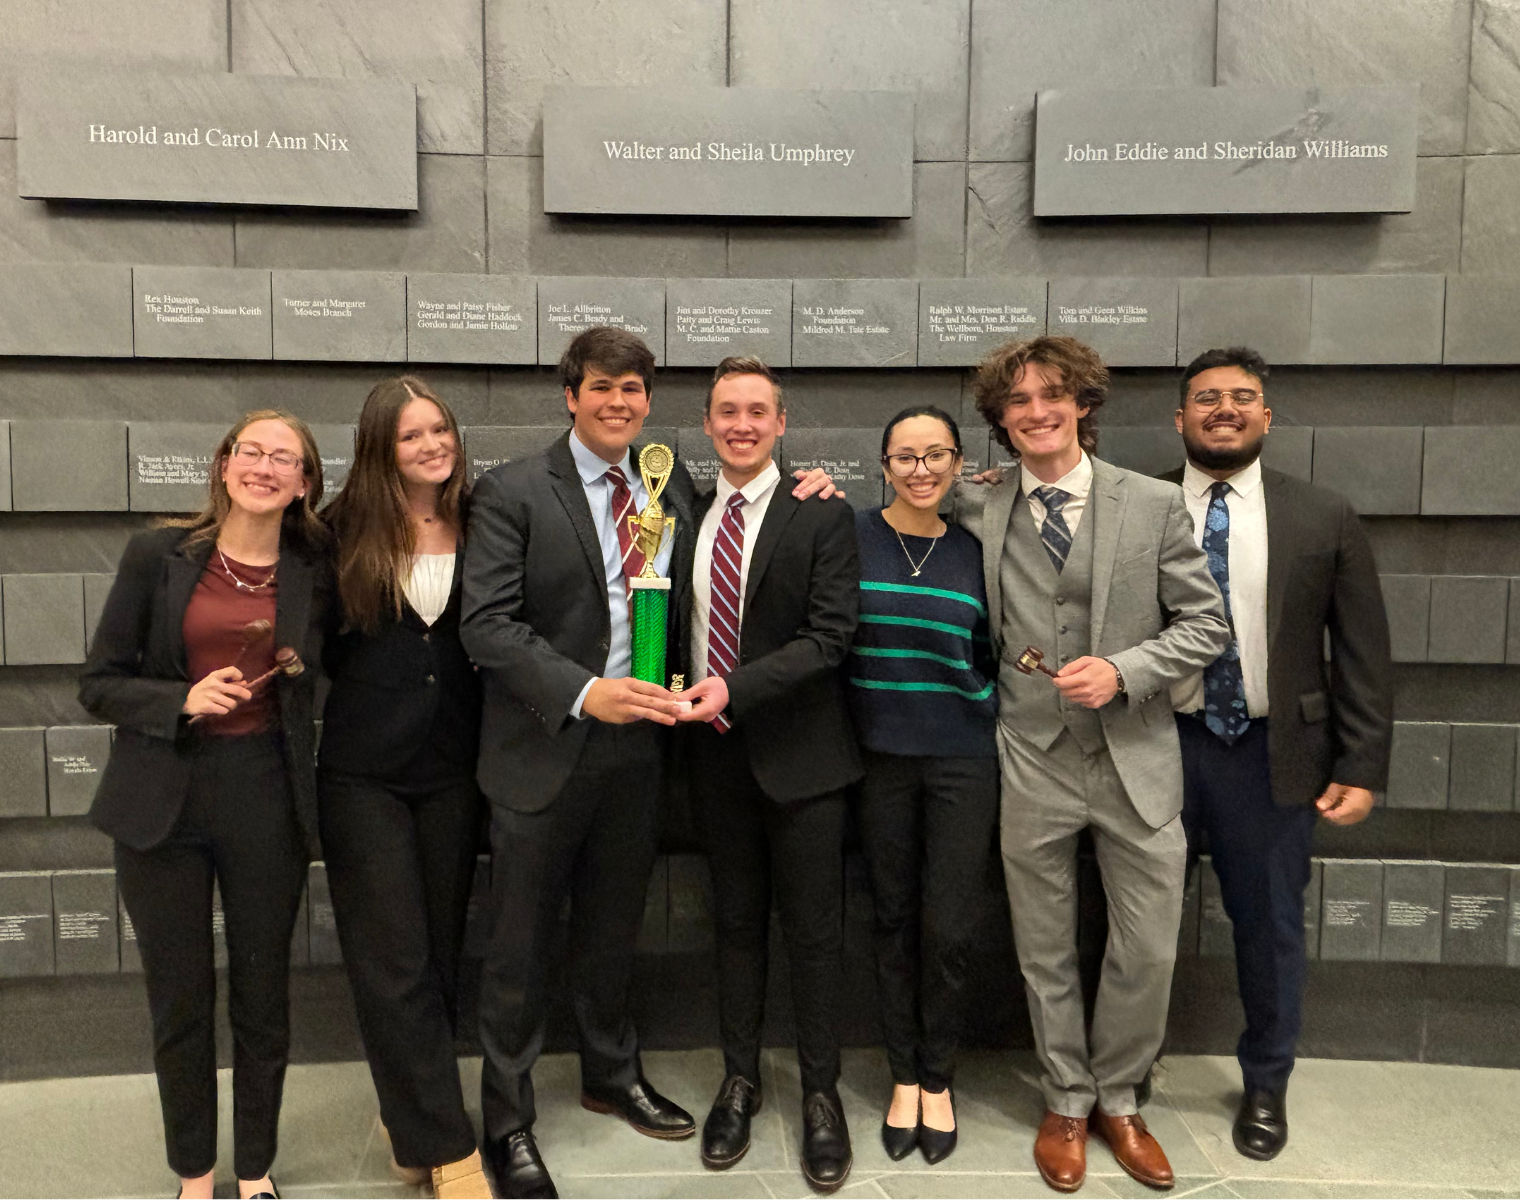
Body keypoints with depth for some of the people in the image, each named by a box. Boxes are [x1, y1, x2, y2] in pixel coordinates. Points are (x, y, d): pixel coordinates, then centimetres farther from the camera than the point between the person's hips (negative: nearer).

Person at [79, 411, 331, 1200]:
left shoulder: (315, 572, 0)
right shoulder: (158, 555, -3)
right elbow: (99, 684, -1)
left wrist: (292, 665, -6)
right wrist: (182, 701, -16)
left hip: (267, 800, 1)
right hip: (164, 801, 0)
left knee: (264, 994, 11)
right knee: (179, 1001, 12)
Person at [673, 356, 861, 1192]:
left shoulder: (822, 517, -7)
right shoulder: (686, 515, 6)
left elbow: (829, 636, -14)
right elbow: (677, 623, 12)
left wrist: (735, 687, -22)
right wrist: (685, 704, -2)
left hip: (798, 749, -3)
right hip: (715, 749, 4)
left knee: (812, 927, 8)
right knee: (736, 920, 16)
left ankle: (820, 1092, 25)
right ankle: (739, 1080, 32)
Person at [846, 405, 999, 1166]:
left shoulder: (976, 548, 2)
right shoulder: (851, 536, -3)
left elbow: (991, 652, 13)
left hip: (962, 760, 1)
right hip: (880, 758, 0)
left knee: (948, 929, 3)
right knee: (893, 921, 11)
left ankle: (937, 1080, 25)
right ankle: (903, 1076, 29)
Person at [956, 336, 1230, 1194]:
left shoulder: (1155, 505, -2)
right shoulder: (979, 510, 1)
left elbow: (1206, 625, 0)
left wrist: (1122, 669, -15)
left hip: (1135, 760, 0)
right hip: (1033, 762, 0)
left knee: (1148, 953, 8)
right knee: (1046, 953, 12)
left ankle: (1118, 1100, 33)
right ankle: (1067, 1102, 35)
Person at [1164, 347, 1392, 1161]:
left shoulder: (1324, 519, 0)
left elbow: (1362, 657, 0)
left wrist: (1361, 769, -3)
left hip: (1271, 754, 0)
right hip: (1157, 749, 0)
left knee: (1269, 926, 13)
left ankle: (1266, 1084, 36)